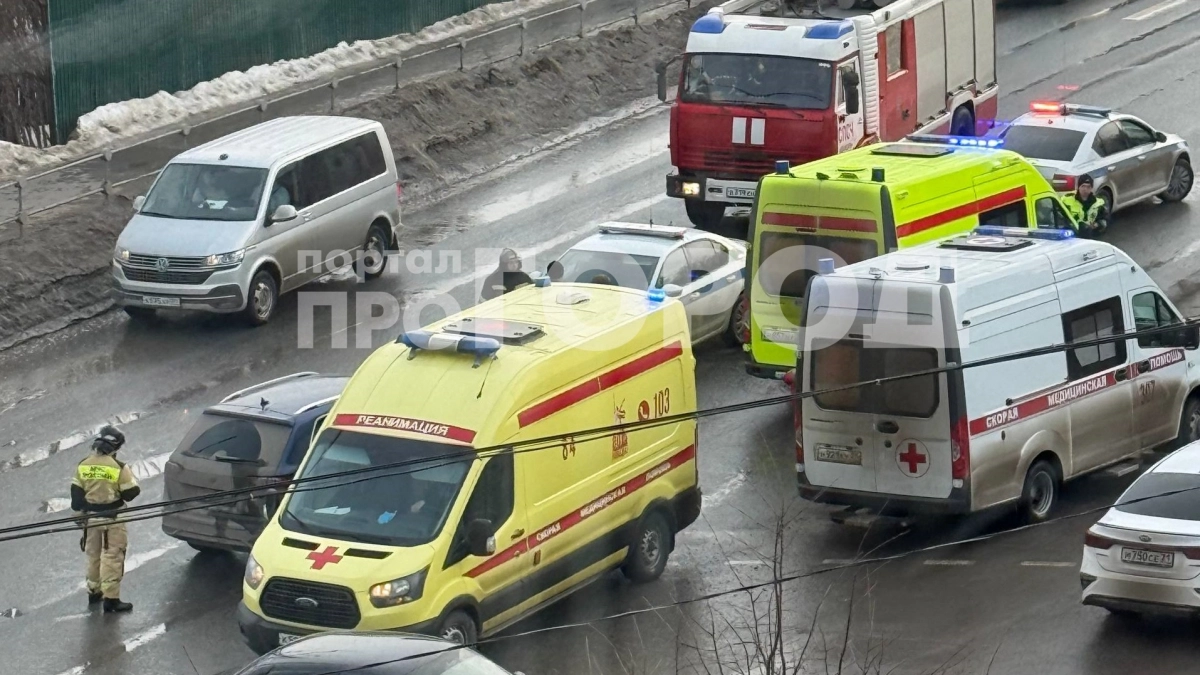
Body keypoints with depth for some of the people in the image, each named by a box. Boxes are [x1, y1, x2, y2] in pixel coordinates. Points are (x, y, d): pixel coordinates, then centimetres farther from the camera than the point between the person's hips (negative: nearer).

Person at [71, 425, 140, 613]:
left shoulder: (83, 465, -3)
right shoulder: (119, 467, -18)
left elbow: (76, 493, 3)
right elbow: (131, 493, -13)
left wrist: (79, 512, 15)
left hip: (90, 518, 5)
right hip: (112, 519, -5)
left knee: (93, 555, 21)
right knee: (112, 557, 1)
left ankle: (94, 592, 32)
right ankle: (110, 598, -1)